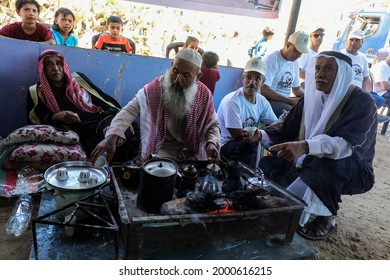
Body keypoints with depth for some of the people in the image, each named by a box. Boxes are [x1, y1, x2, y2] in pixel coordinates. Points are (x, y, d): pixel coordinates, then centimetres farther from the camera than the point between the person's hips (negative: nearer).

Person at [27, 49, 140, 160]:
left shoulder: (78, 78, 20)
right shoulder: (36, 92, 16)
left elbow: (104, 99, 17)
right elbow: (35, 120, 8)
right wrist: (56, 117, -13)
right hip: (76, 131, -2)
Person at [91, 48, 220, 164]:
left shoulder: (205, 95, -7)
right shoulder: (155, 88, -13)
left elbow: (213, 125, 3)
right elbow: (130, 110, -17)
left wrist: (211, 143, -19)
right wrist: (112, 135, -35)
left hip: (193, 153, 2)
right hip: (162, 149, -2)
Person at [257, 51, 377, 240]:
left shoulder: (361, 102, -18)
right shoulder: (310, 98, 0)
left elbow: (348, 145, -34)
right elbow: (286, 132, -1)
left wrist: (305, 146, -52)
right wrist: (260, 135, -22)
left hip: (351, 171, -5)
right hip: (309, 162, 5)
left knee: (331, 162, -38)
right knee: (267, 161, -9)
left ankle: (325, 217, -13)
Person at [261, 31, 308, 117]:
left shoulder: (295, 63, 13)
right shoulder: (272, 59, -12)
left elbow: (296, 88, 25)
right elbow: (263, 90, -21)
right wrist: (290, 101, -22)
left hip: (286, 101, 8)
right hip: (269, 100, -8)